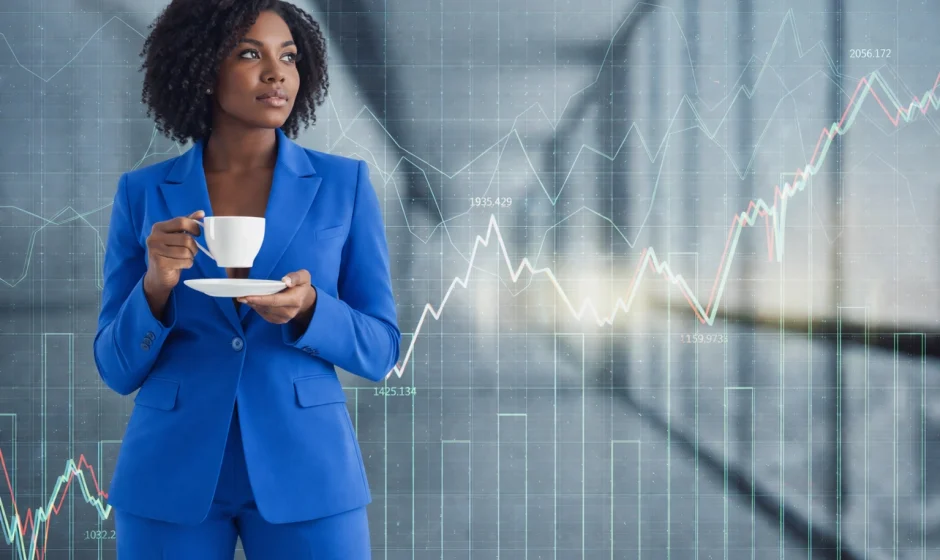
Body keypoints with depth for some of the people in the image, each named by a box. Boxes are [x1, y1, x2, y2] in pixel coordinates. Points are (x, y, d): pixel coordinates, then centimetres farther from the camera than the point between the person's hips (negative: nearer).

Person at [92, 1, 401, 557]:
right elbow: (118, 367, 2)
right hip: (171, 475, 1)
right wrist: (157, 286, -16)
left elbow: (379, 350, 1)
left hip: (306, 471, 0)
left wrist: (307, 309, -18)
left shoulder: (344, 184, -1)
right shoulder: (144, 193, 1)